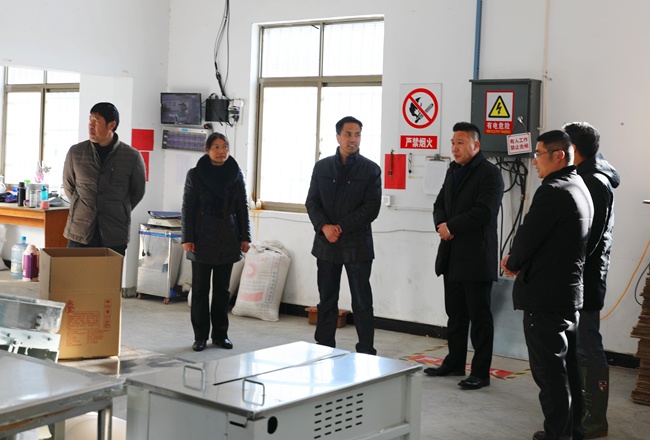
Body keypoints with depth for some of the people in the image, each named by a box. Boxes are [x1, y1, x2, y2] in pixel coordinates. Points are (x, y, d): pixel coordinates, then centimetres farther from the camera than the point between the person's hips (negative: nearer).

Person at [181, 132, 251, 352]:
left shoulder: (236, 175, 7)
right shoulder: (195, 175, 0)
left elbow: (243, 208, 10)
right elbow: (188, 209, -1)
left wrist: (245, 237, 4)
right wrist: (187, 238, -7)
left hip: (228, 240, 2)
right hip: (203, 239, -2)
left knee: (222, 289, 8)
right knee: (200, 289, 1)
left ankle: (220, 334, 18)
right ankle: (200, 336, 10)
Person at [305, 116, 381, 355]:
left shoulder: (371, 169, 1)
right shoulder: (322, 167, 10)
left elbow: (371, 208, -7)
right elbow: (312, 202, 6)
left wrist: (341, 227, -13)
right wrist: (324, 227, -12)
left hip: (357, 245, -3)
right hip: (327, 245, 3)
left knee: (362, 303, 0)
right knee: (326, 301, 9)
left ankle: (366, 353, 7)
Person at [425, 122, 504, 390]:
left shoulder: (490, 173, -10)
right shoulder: (453, 171, 16)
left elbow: (484, 211, -19)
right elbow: (440, 204, 18)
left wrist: (451, 226, -15)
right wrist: (441, 225, -3)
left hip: (476, 257, -8)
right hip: (452, 255, 8)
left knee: (479, 316, -1)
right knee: (455, 313, 16)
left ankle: (481, 373, 5)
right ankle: (455, 363, 28)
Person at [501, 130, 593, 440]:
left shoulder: (552, 191, -18)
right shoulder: (580, 188, 13)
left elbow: (527, 237, -17)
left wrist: (513, 264, 3)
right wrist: (517, 261, 9)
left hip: (545, 296, -10)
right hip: (571, 290, 10)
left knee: (549, 370, -2)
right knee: (567, 366, 17)